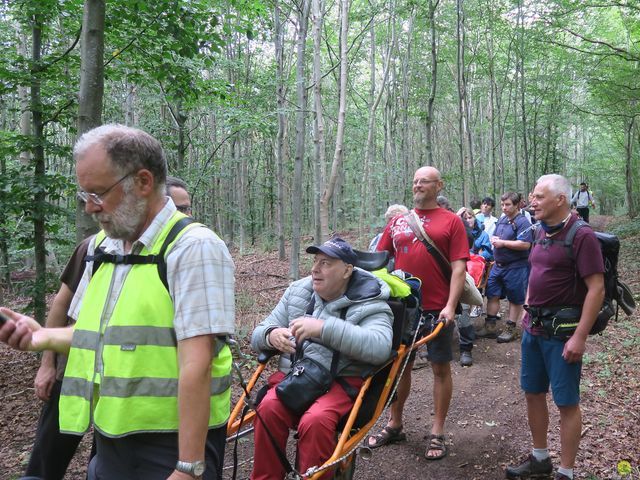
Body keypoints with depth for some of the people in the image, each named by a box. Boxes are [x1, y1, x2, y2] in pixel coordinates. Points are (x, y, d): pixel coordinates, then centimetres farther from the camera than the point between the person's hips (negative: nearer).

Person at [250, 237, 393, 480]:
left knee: (315, 420, -32)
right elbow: (258, 335, 14)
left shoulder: (369, 305, -2)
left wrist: (324, 328, -27)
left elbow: (380, 347, -22)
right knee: (268, 408, -26)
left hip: (340, 381, -3)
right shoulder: (297, 291, 12)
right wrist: (271, 335, -11)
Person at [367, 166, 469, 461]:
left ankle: (437, 433, 21)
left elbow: (459, 267, -7)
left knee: (440, 368, 7)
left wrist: (450, 306, -17)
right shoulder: (398, 221, 10)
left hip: (437, 309, -3)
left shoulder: (451, 221, -1)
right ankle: (394, 425, 29)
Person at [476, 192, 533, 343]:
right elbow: (494, 237, 22)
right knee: (492, 295, 11)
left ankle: (511, 329, 17)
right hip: (498, 265, 8)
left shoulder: (523, 222, -14)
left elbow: (525, 244, -24)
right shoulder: (501, 220, 11)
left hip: (515, 267, -8)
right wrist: (494, 240, -3)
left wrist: (503, 242, -19)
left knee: (515, 299, 6)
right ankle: (490, 326, 20)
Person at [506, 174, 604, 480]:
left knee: (567, 403, 4)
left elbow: (596, 288, -18)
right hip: (533, 328, 8)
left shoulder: (581, 236, -15)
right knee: (533, 392, 16)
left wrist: (580, 337, -21)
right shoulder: (542, 233, 8)